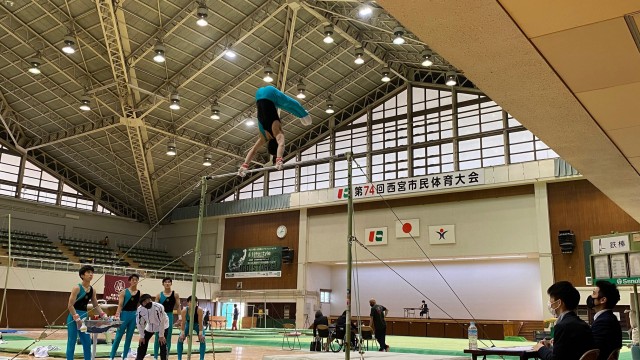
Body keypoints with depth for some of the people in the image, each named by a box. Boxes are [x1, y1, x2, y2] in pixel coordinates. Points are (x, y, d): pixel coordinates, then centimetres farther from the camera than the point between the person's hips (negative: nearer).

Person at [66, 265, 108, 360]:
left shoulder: (92, 290, 6)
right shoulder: (77, 288, -13)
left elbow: (96, 305, 13)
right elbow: (70, 305, -17)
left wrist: (104, 315, 2)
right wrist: (77, 318, -22)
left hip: (84, 316, 7)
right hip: (74, 316, -7)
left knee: (87, 342, 8)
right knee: (71, 342, -2)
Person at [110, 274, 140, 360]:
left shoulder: (140, 293, 5)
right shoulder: (124, 292, -3)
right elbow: (120, 305, -7)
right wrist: (117, 315, -19)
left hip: (134, 315, 3)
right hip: (124, 314, -3)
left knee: (129, 337, 8)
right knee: (118, 336, -1)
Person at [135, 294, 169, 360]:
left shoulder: (158, 307, -36)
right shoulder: (140, 309, -24)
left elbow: (161, 322, -28)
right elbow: (140, 323, -12)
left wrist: (161, 335, -21)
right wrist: (142, 336, -7)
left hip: (163, 326, -4)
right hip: (149, 327, 4)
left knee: (163, 344, -10)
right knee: (142, 343, 3)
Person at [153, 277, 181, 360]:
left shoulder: (175, 294, 1)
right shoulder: (159, 295, 1)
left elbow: (178, 306, 2)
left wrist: (180, 316, -7)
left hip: (169, 316, 0)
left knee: (168, 338, 4)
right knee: (158, 337, 4)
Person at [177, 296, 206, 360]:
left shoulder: (199, 310, -34)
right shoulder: (184, 310, -30)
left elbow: (200, 322, -27)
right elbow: (183, 323, -21)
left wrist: (200, 333, -26)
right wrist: (182, 333, -21)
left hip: (197, 324, -1)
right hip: (188, 324, 1)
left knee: (202, 339, -17)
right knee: (180, 339, -11)